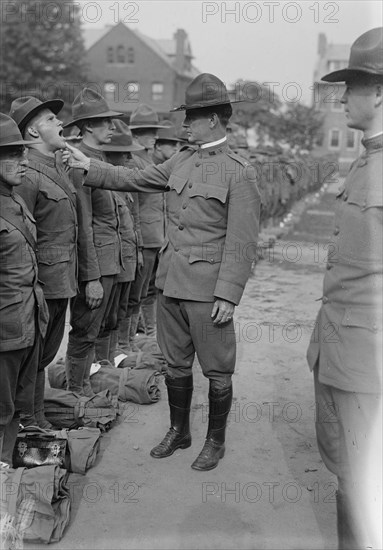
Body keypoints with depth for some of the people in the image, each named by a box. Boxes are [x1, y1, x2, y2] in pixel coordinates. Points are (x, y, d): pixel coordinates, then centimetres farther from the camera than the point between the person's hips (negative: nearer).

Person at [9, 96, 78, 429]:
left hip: (63, 280, 9)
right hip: (42, 282, -9)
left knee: (46, 353, 19)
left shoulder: (58, 165, 11)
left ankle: (36, 418, 33)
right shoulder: (27, 174, -17)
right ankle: (28, 421, 22)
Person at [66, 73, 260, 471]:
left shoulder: (238, 172, -11)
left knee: (217, 369, 8)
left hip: (207, 288, -6)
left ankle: (216, 441, 27)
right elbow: (135, 180, 19)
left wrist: (228, 294, -17)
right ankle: (178, 431, 36)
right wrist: (90, 168, 11)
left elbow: (242, 242, -14)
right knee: (176, 363, 18)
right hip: (170, 281, 6)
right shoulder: (181, 160, 9)